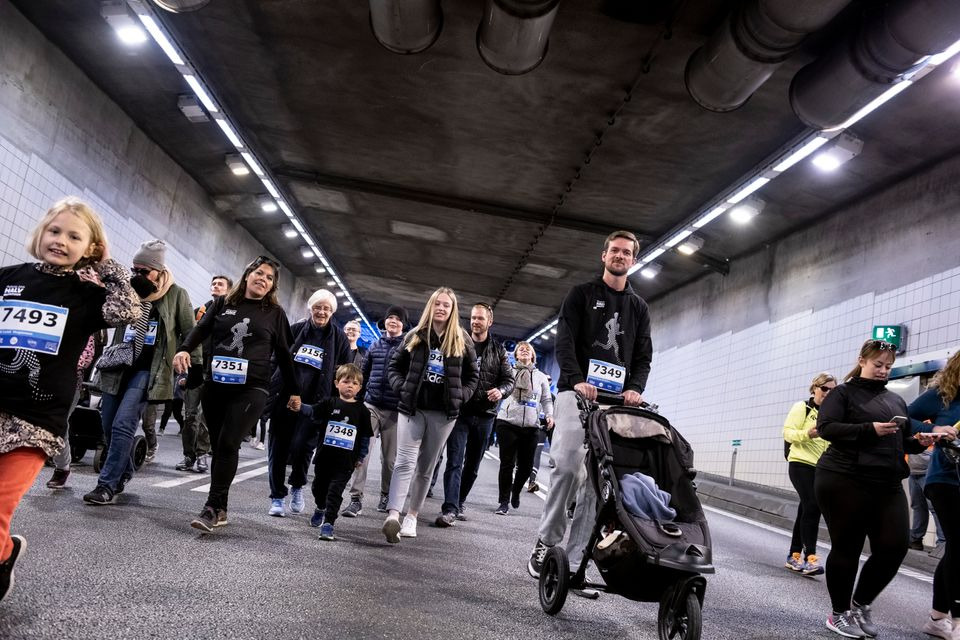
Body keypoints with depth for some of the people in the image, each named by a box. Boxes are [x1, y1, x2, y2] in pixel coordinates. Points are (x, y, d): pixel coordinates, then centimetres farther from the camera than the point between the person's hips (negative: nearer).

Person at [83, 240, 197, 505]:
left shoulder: (176, 294, -1)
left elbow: (189, 332, 3)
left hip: (147, 370, -5)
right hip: (118, 365, 5)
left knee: (123, 425, -14)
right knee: (109, 426, 8)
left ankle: (107, 484, -6)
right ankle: (123, 473, 29)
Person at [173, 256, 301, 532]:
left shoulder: (275, 313, 9)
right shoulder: (223, 303, 13)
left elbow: (284, 354, 11)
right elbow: (201, 330, 6)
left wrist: (294, 390, 11)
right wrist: (184, 349, -14)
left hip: (251, 389, -3)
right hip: (215, 385, 3)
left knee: (228, 444, -14)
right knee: (218, 446, 6)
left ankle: (212, 508, -10)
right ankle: (220, 509, 15)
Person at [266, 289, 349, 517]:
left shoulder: (339, 339, 5)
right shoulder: (296, 330, 8)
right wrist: (270, 391, 6)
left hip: (314, 403, -2)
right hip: (284, 397, 2)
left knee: (300, 445, -13)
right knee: (278, 448, 3)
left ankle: (297, 487, 14)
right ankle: (277, 497, 16)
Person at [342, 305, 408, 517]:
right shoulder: (375, 345, 12)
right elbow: (364, 373, 18)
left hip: (394, 410, -2)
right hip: (371, 405, 2)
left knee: (389, 457, 7)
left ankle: (386, 495, 26)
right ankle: (356, 499, -6)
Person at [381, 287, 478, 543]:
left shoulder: (462, 341, 5)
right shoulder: (415, 336, 6)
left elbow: (472, 376, 11)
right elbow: (394, 365, 11)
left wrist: (459, 397, -3)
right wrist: (402, 388, -4)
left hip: (443, 413, 1)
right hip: (412, 408, -1)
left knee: (426, 467, 9)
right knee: (405, 462, -13)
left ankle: (412, 516, 20)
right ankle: (393, 515, -22)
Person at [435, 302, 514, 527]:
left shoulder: (498, 350, 8)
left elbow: (509, 380, 8)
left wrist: (501, 390, -14)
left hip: (484, 415, 3)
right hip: (460, 412, -3)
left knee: (473, 465, 12)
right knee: (455, 462, -10)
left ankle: (458, 503, 27)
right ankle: (449, 509, -13)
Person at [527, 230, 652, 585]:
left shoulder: (639, 307, 20)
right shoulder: (581, 295, 10)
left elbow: (643, 356, 13)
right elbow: (564, 341, -2)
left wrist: (635, 388, -7)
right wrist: (577, 380, -19)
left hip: (617, 399, 3)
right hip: (577, 392, -3)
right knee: (567, 465, -17)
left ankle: (575, 559, 2)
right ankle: (546, 540, 0)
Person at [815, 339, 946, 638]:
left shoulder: (896, 400, 19)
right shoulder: (843, 393, 0)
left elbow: (902, 441, 23)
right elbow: (826, 427, -12)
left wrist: (920, 442, 1)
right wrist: (870, 429, -21)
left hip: (888, 485, 6)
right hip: (844, 481, -6)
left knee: (895, 547, 0)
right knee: (846, 548, 2)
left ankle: (861, 604, 22)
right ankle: (839, 613, 19)